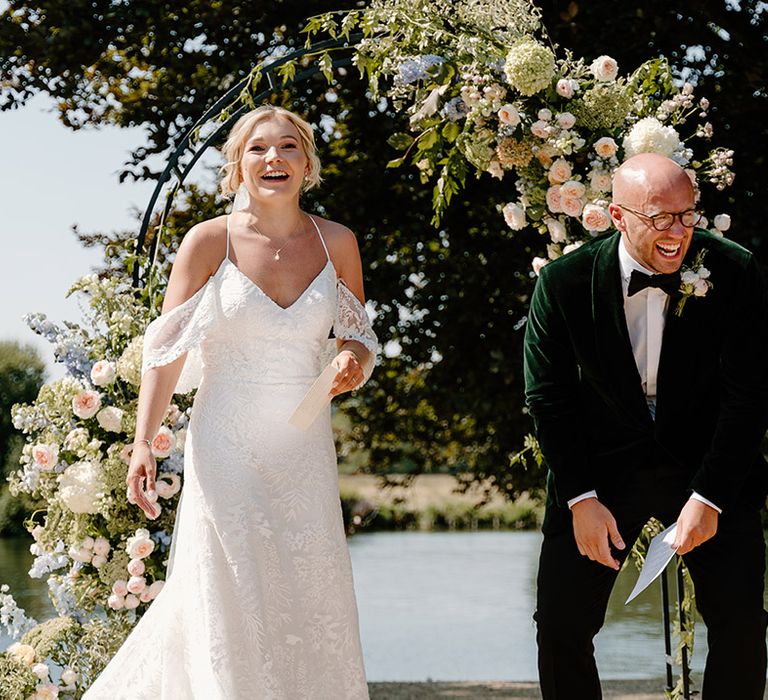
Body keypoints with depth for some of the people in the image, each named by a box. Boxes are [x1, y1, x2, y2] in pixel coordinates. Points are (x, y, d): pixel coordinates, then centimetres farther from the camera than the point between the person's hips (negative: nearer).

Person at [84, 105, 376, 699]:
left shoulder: (337, 242, 4)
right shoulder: (210, 240, -4)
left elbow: (360, 339, 15)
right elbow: (167, 348, -4)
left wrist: (354, 360, -9)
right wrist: (144, 443, -13)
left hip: (305, 450, 3)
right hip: (226, 447, -3)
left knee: (311, 600, 6)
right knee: (227, 600, -2)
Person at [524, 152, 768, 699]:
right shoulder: (566, 282, -14)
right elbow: (548, 397, -5)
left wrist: (708, 497, -14)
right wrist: (582, 499, -11)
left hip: (708, 464, 0)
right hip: (602, 466, 0)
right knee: (561, 624, -2)